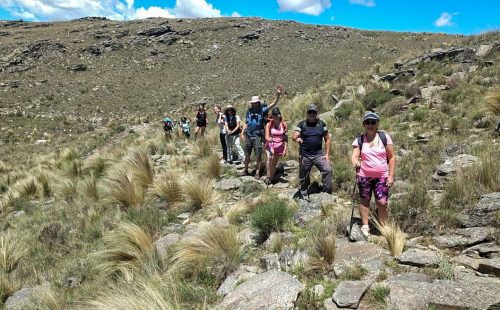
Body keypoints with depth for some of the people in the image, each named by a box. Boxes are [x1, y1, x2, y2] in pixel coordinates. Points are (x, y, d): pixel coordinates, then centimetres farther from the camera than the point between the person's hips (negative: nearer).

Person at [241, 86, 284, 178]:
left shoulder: (263, 110, -3)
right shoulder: (249, 111, 7)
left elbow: (274, 104, -12)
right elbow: (246, 123, 13)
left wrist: (278, 94, -24)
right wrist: (242, 133, 8)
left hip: (257, 136, -3)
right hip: (248, 135, 3)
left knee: (258, 155, -1)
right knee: (247, 154, 12)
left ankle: (257, 172, 10)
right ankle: (245, 170, 25)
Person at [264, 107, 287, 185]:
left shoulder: (284, 124, -4)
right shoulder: (269, 124, -7)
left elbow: (286, 138, 1)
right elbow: (266, 137, -13)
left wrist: (285, 149, -3)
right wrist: (270, 139, -36)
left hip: (280, 146, 2)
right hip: (270, 145, -2)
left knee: (274, 163, 7)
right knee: (270, 158, -28)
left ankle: (272, 177, 28)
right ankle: (268, 176, -18)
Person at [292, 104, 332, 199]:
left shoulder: (322, 124, 4)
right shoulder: (301, 124, 0)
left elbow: (327, 139, 7)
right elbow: (294, 136, -11)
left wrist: (327, 154, -1)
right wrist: (297, 139, -36)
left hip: (319, 154, 1)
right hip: (305, 155, -1)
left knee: (327, 169, -17)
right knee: (304, 177, 7)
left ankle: (327, 192, -6)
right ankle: (304, 196, 26)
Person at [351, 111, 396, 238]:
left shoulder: (384, 137, -1)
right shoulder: (359, 140, 1)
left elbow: (392, 157, 2)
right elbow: (354, 156, -6)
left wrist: (391, 175, -4)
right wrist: (355, 162, -31)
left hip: (382, 176, -1)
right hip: (364, 176, 1)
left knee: (382, 202, -6)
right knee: (364, 200, 8)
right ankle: (365, 226, 20)